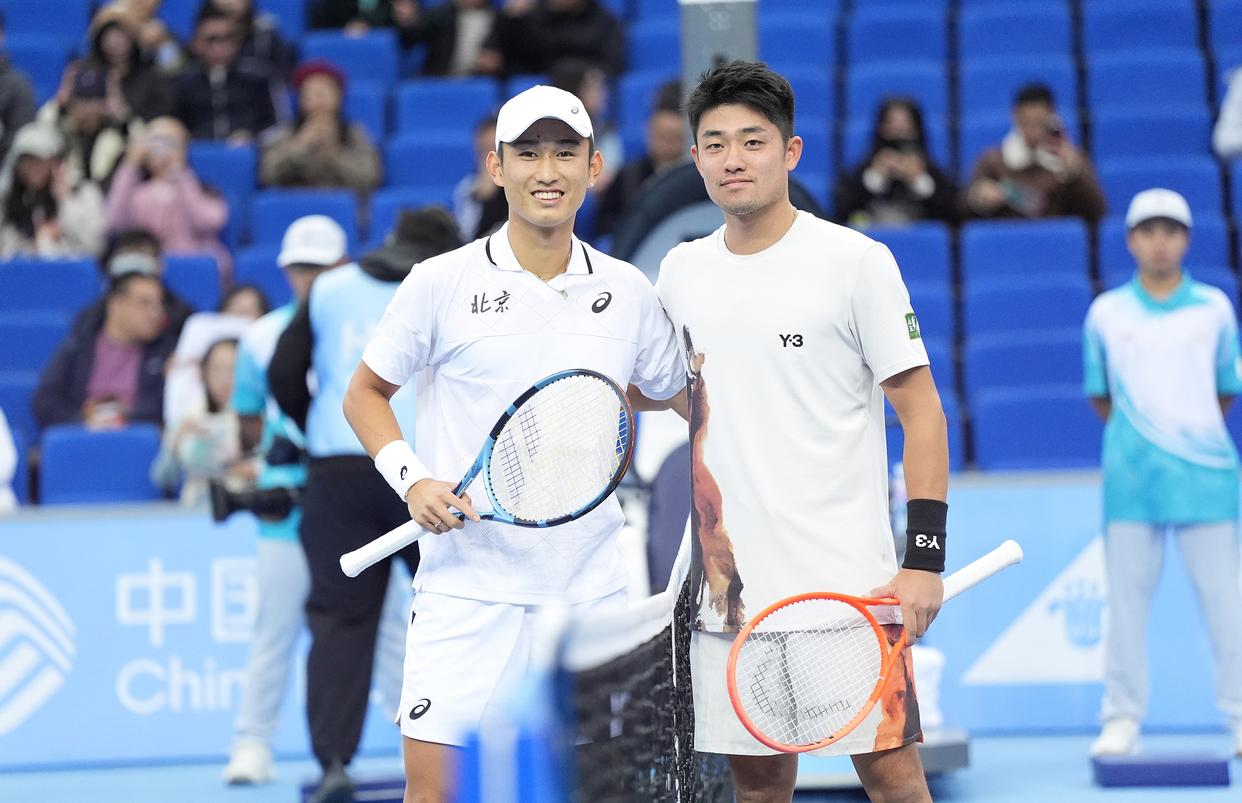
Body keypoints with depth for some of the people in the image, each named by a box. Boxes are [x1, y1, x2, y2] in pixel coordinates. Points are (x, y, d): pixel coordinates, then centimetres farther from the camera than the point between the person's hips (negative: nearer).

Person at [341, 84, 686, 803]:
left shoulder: (629, 292, 7)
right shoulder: (442, 283, 0)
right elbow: (365, 394, 11)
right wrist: (412, 481, -7)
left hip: (592, 591, 2)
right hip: (468, 584, -2)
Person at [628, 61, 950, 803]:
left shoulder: (856, 261, -4)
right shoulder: (681, 271, 10)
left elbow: (921, 412, -5)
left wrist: (925, 558, -12)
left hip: (848, 581, -4)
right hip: (729, 581, 5)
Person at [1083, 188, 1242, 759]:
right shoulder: (1106, 313, 7)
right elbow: (1099, 394, 14)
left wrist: (1195, 431, 12)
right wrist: (1134, 435, 10)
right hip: (1131, 475, 0)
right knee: (1127, 598, 1)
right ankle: (1122, 718, 7)